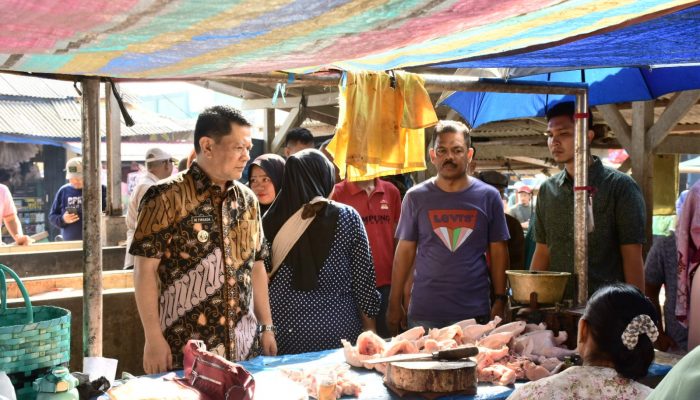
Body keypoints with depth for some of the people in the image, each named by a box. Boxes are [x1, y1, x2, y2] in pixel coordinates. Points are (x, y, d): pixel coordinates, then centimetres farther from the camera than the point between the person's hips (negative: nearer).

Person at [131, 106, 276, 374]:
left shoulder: (247, 200, 9)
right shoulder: (166, 197, -10)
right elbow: (145, 269, -11)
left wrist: (267, 327, 13)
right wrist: (153, 339, -15)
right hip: (183, 351, -5)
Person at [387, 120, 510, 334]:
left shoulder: (488, 196, 4)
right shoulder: (416, 197, 4)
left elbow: (498, 252, 7)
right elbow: (404, 252, 6)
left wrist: (500, 301, 1)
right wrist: (394, 305, 3)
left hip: (474, 313, 0)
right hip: (423, 313, 0)